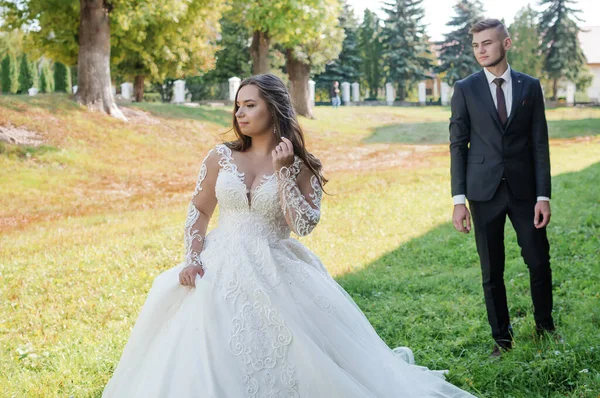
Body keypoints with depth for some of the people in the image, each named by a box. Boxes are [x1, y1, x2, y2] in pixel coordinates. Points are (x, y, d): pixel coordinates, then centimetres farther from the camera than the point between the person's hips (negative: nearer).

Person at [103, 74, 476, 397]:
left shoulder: (300, 166, -1)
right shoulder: (221, 157, 4)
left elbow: (305, 225, -13)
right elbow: (199, 210, 9)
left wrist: (283, 171, -15)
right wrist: (192, 258, -5)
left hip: (274, 274, -2)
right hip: (221, 270, 2)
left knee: (281, 359, -5)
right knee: (209, 363, -5)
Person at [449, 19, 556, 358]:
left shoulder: (530, 87, 3)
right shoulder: (465, 89, 1)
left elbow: (540, 143, 2)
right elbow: (458, 145, 0)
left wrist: (544, 196, -4)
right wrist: (459, 199, -5)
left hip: (524, 189, 1)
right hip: (484, 191, -1)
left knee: (540, 262, 5)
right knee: (492, 271, 6)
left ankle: (545, 324, 29)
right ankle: (502, 337, 21)